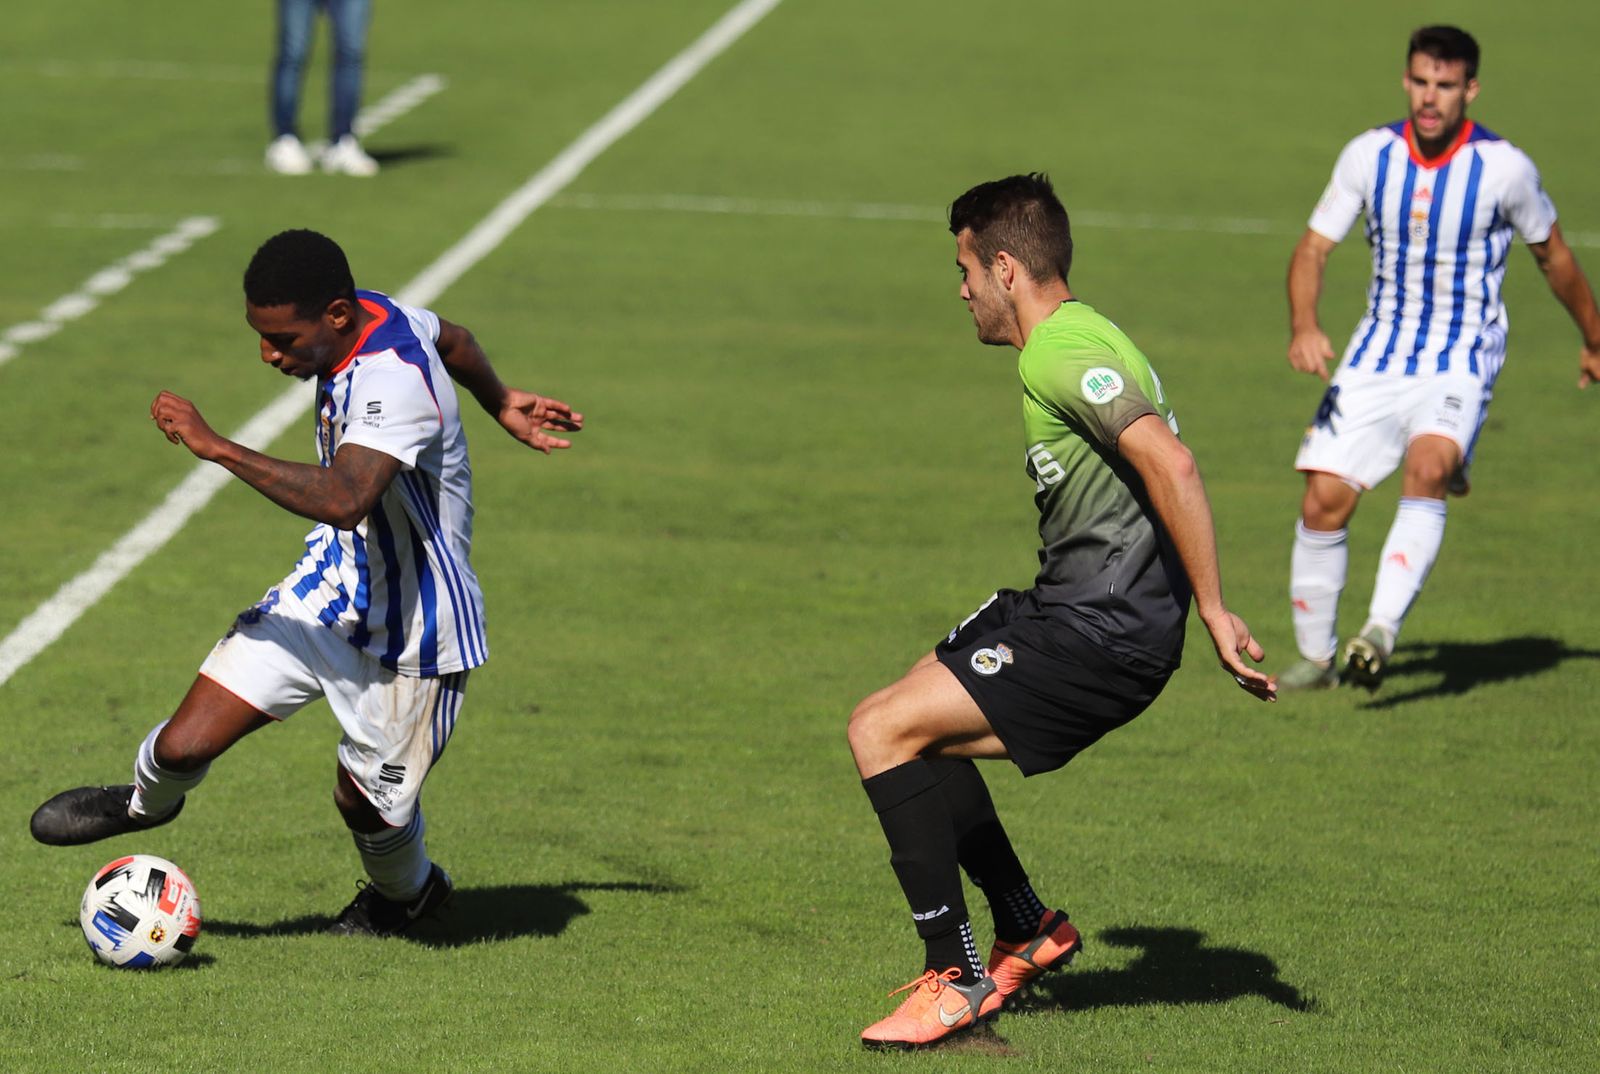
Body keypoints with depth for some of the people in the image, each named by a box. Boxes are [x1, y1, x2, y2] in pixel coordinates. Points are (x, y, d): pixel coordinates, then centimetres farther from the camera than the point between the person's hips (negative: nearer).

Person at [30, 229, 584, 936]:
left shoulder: (394, 384, -34)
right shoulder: (374, 314, -7)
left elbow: (342, 501, -50)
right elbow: (454, 341, 16)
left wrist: (215, 447, -46)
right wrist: (501, 406, 35)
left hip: (410, 632, -7)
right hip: (325, 589, 7)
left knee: (368, 800, 13)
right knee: (184, 746, 0)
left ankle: (407, 892, 48)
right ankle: (145, 801, 36)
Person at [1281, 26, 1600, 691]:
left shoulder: (1504, 168, -9)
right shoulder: (1368, 155, -4)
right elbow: (1314, 248, 0)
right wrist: (1303, 326, -20)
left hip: (1462, 358, -3)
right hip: (1378, 353, 3)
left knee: (1427, 468, -32)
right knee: (1324, 499, -6)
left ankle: (1381, 632, -39)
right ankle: (1317, 655, 14)